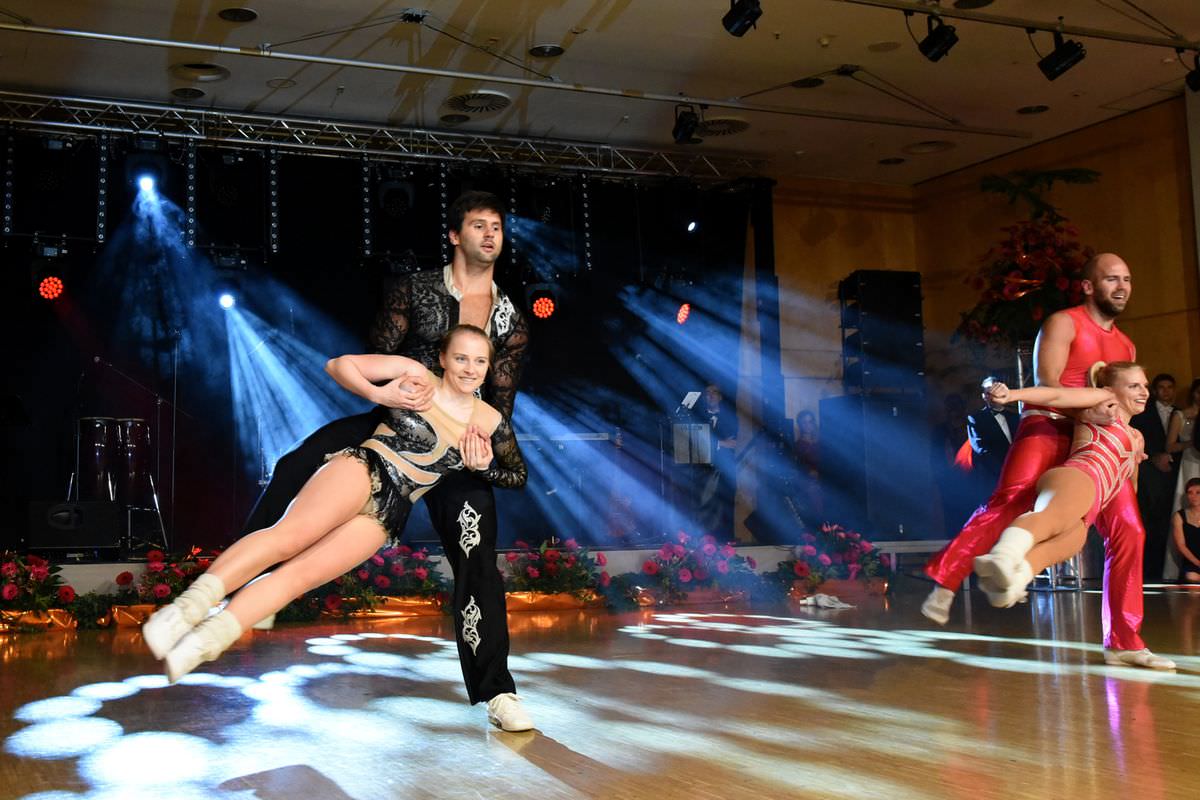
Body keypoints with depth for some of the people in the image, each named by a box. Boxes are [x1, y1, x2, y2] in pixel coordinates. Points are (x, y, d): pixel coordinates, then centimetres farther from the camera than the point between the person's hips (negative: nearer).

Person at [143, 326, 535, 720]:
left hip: (385, 517, 3)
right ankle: (193, 602, -40)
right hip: (363, 470, -2)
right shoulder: (413, 374, 4)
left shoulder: (491, 422, 11)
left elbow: (519, 475, 23)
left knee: (302, 573, -17)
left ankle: (203, 641, -26)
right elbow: (338, 364, 6)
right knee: (290, 533, -31)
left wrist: (483, 468, 3)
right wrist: (376, 394, -9)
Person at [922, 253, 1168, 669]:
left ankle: (1124, 642, 6)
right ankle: (944, 584, -25)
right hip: (1048, 428, -6)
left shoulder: (1126, 346, 22)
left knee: (1128, 532, -2)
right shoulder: (1063, 323, 0)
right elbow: (1046, 384, -12)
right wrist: (1086, 412, -29)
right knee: (1007, 504, -27)